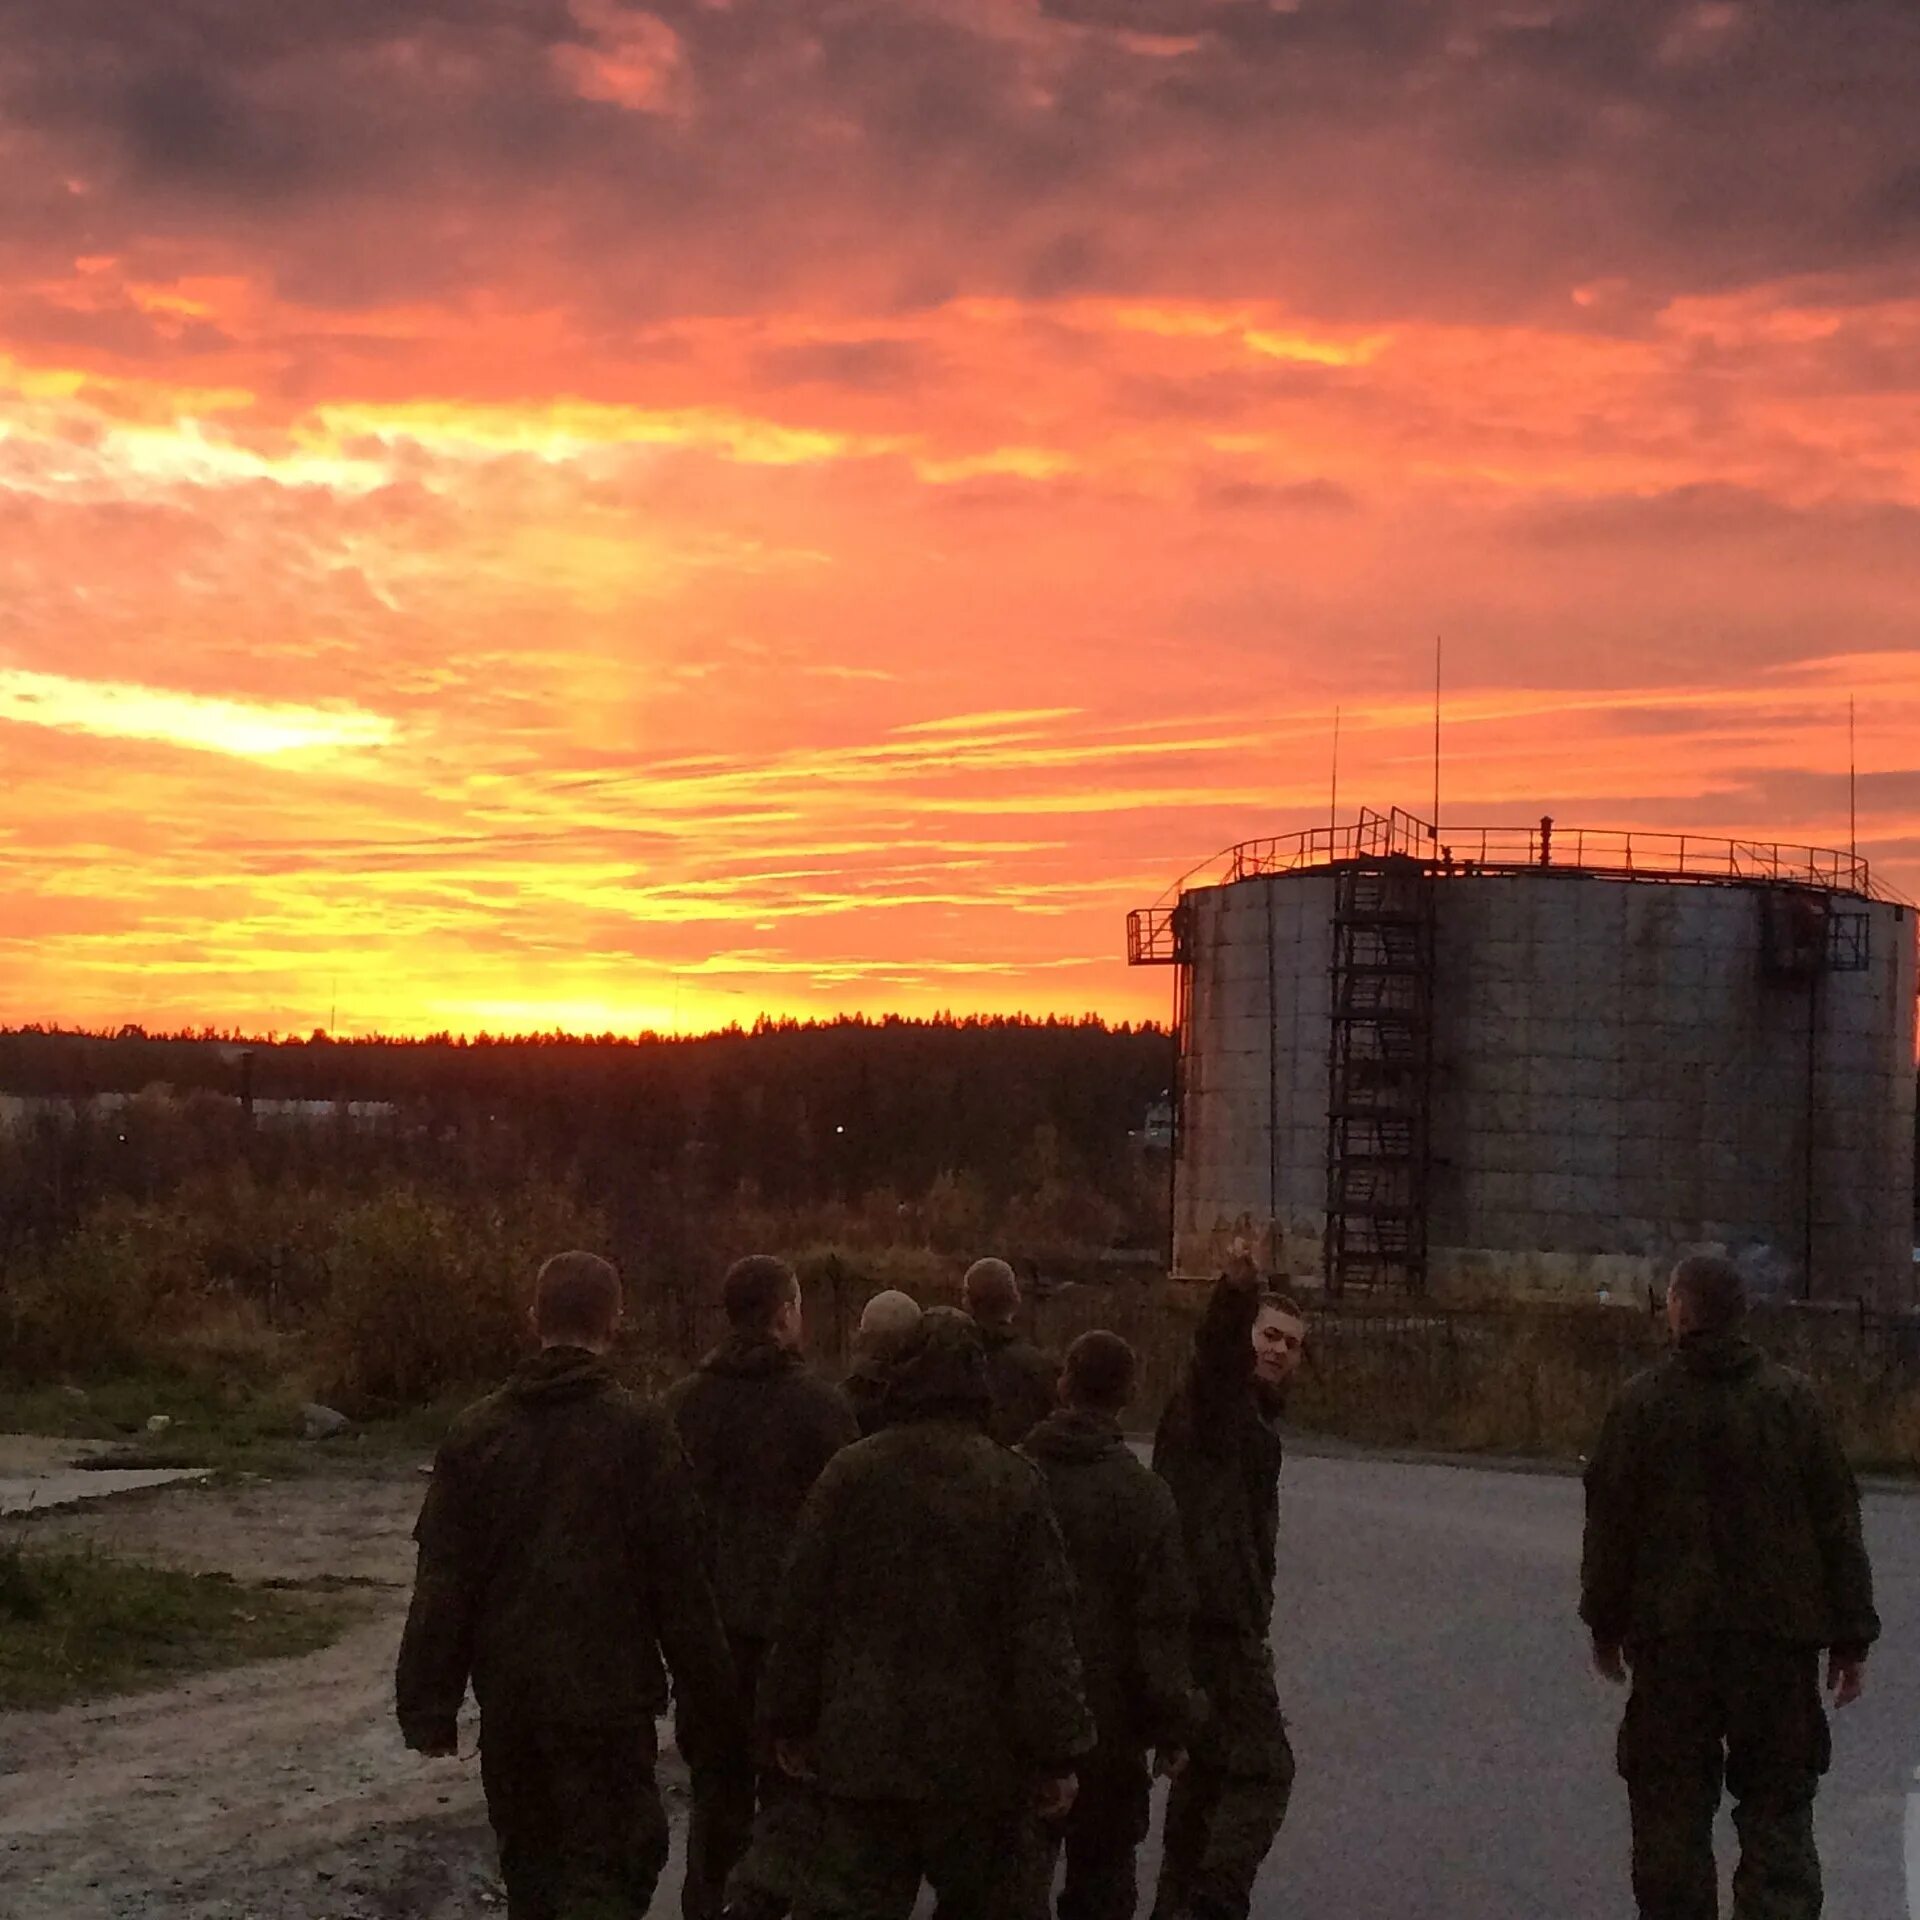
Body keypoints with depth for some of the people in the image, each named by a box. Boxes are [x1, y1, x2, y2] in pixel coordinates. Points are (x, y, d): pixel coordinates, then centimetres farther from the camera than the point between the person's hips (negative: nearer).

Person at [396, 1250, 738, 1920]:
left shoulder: (478, 1430, 2)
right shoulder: (639, 1431, -9)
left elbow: (442, 1583, 1)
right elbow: (681, 1583, -8)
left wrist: (426, 1704, 5)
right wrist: (708, 1702, 0)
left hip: (509, 1693, 4)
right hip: (607, 1693, -4)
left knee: (529, 1862, 19)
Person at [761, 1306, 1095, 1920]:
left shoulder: (848, 1475, -3)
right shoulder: (1017, 1486, -7)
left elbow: (800, 1612, 1)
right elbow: (1046, 1634, -8)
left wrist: (789, 1721, 12)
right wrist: (1058, 1754, -1)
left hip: (862, 1753, 1)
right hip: (981, 1758, -1)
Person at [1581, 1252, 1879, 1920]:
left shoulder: (1643, 1403, -4)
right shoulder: (1792, 1400, -1)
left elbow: (1609, 1524, 1)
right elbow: (1837, 1523, 0)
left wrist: (1605, 1623, 12)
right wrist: (1852, 1635, 7)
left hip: (1670, 1638, -1)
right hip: (1780, 1639, 1)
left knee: (1671, 1814, 9)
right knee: (1777, 1813, 7)